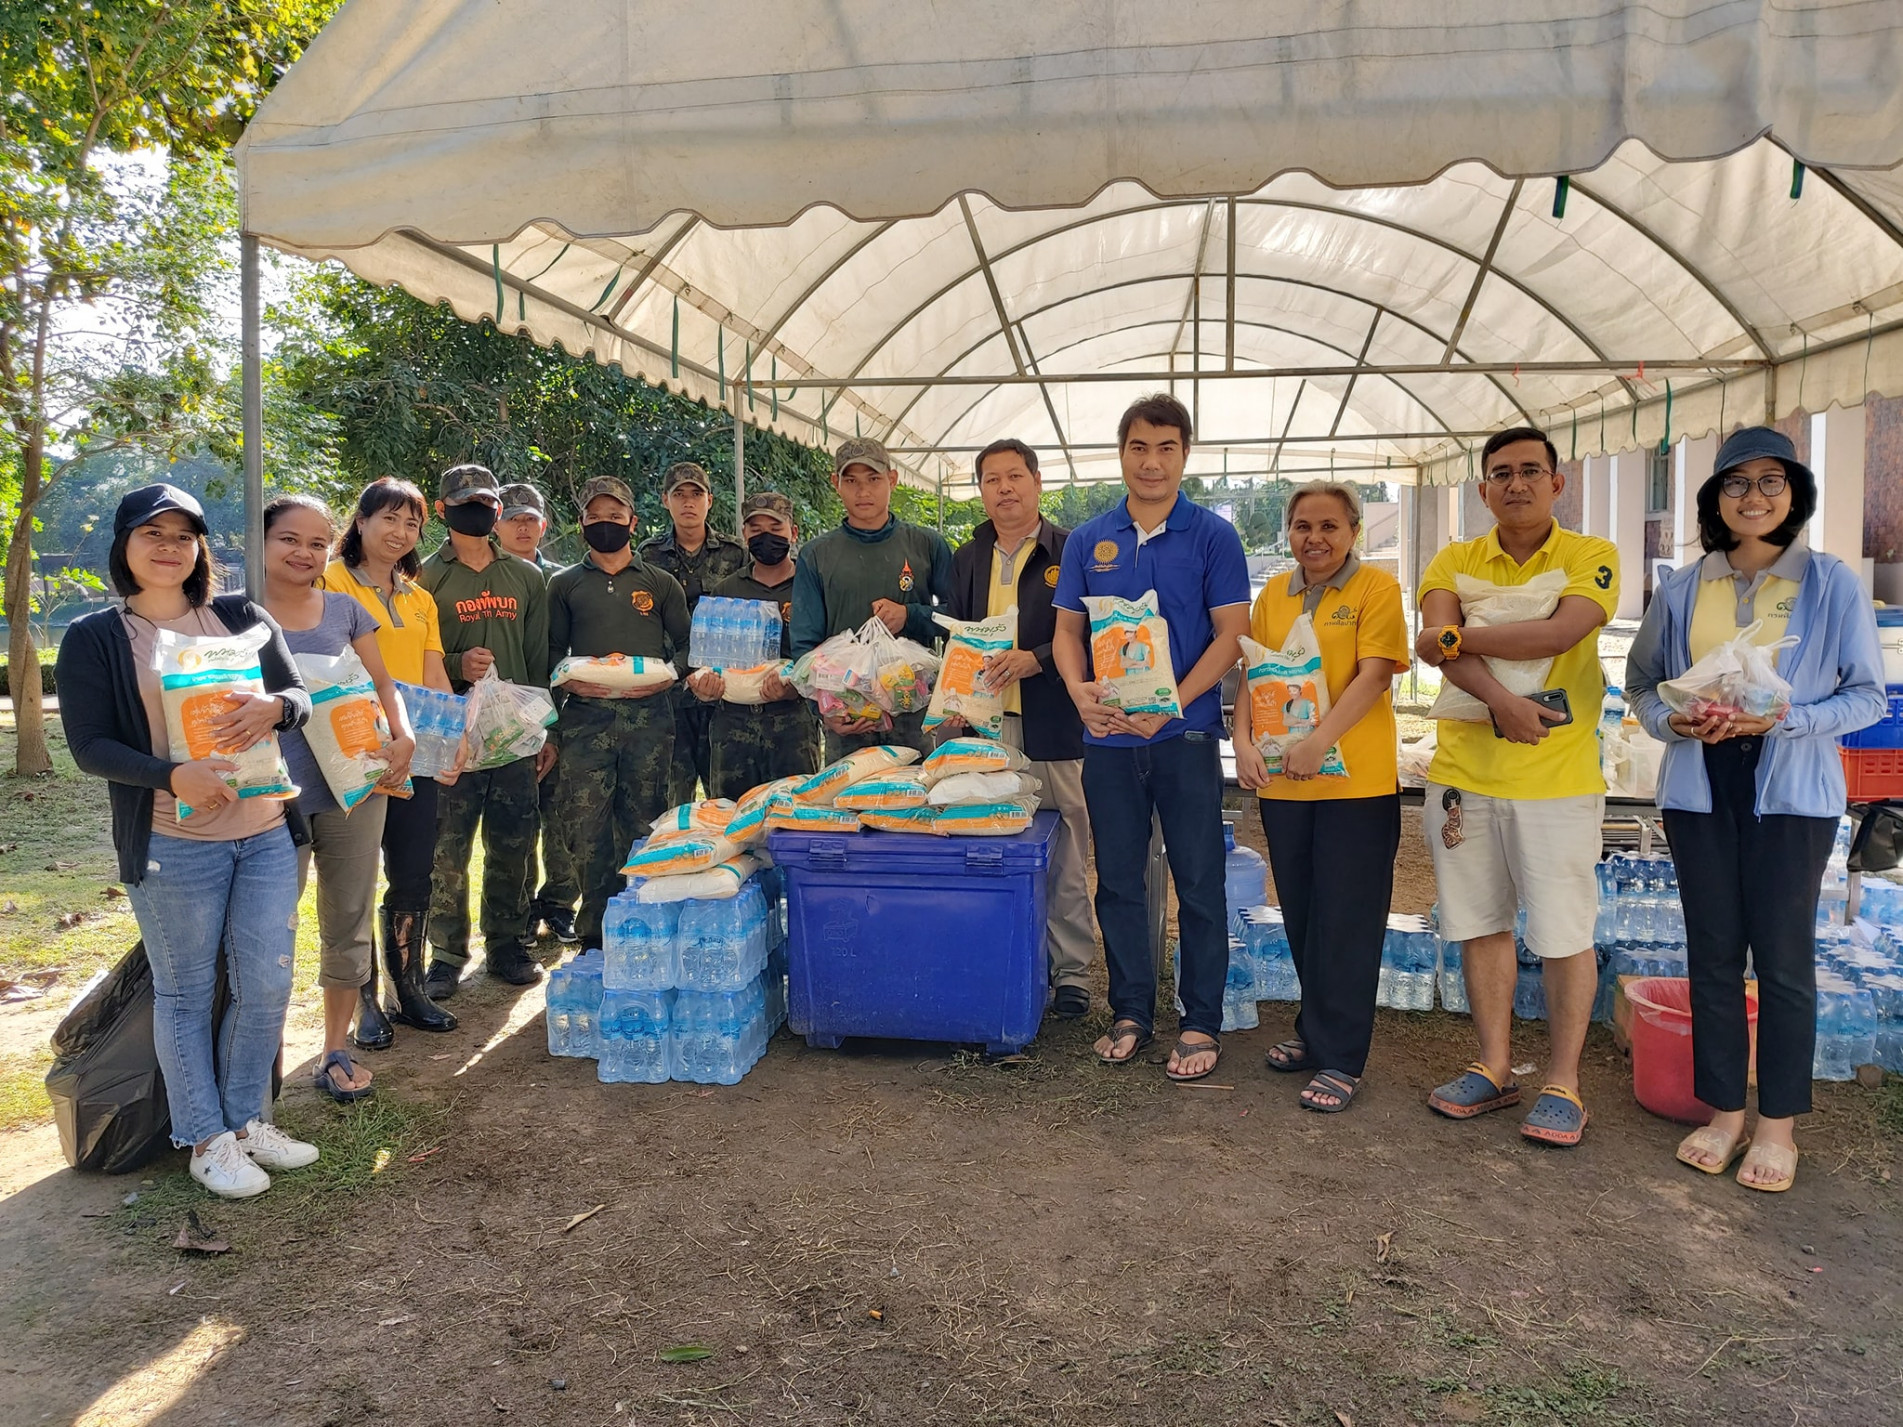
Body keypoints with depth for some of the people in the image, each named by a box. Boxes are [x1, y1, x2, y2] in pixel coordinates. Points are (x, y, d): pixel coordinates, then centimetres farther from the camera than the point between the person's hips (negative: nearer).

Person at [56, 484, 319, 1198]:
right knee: (186, 993, 8)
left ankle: (246, 1118, 28)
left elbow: (301, 695, 4)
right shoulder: (93, 639, 0)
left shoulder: (242, 617, 8)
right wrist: (173, 776, -24)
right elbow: (90, 744, -7)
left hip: (267, 832, 3)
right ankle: (208, 1140, 23)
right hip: (172, 845, -3)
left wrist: (275, 706, -20)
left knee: (267, 985, 8)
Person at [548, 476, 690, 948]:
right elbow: (551, 651, 14)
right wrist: (569, 677, -7)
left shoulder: (661, 583, 15)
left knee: (644, 824, 1)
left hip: (649, 715, 0)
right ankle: (595, 930, 4)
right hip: (586, 716, 0)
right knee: (588, 826, -6)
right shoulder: (564, 585, 16)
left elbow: (685, 645, 13)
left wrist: (663, 675, -6)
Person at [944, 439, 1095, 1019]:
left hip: (1054, 725, -4)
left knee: (1065, 857, 3)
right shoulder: (966, 559, 16)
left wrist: (1036, 659, -18)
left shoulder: (1071, 552, 1)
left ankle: (1071, 969, 14)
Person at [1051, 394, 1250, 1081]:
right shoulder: (1088, 540, 8)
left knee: (1199, 883, 4)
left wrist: (1171, 705, -17)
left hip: (1187, 734, -3)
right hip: (1108, 737, 3)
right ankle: (1130, 1013, 24)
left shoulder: (1213, 535, -1)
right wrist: (1079, 691, -11)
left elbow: (1231, 634, -5)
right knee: (1118, 881, 11)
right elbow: (1067, 629, 9)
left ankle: (1201, 1022, 17)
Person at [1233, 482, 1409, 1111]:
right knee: (1301, 918, 16)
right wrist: (1244, 741, -6)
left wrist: (1320, 742, -25)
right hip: (1282, 782, 5)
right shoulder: (1273, 595, 11)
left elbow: (1373, 675, -14)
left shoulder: (1377, 588, -5)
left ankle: (1340, 1060, 11)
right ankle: (1313, 1032, 32)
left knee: (1347, 923, 1)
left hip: (1356, 781, -5)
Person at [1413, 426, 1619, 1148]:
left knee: (1564, 932, 3)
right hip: (1464, 772, 4)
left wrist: (1455, 637, -12)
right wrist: (1503, 702, -23)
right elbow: (1440, 642, -10)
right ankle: (1494, 1067, 26)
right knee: (1480, 923, 12)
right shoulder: (1456, 561, 7)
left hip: (1558, 778, -3)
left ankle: (1563, 1082, 18)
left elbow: (1561, 631, -19)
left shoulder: (1590, 557, -1)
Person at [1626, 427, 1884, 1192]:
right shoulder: (1681, 588, 5)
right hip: (1699, 788, 3)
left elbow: (1867, 695, -2)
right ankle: (1723, 1114, 21)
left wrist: (1785, 719, -17)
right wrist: (1675, 721, -9)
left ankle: (1778, 1124, 17)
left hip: (1791, 790, -2)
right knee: (1712, 951, 8)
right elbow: (1642, 681, 11)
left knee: (1783, 955, 2)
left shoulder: (1833, 584, -2)